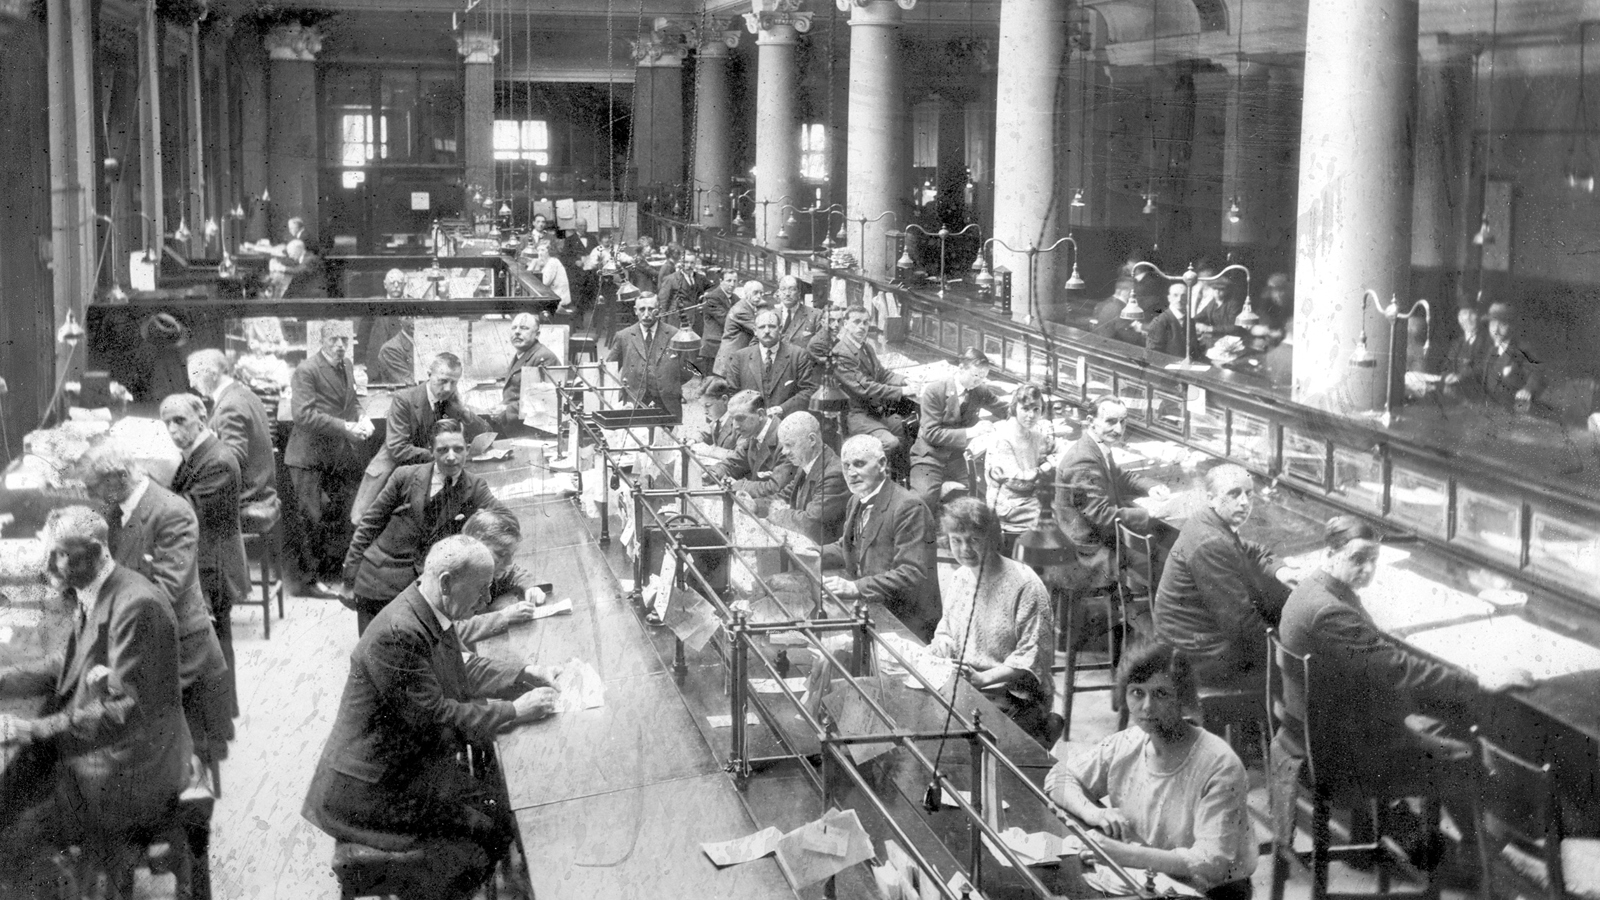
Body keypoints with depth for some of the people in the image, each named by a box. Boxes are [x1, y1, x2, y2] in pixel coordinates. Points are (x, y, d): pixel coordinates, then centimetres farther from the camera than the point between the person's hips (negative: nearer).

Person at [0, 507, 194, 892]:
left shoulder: (137, 605, -25)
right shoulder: (88, 593, 4)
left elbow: (125, 711, -26)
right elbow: (69, 665, 16)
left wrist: (32, 730, -28)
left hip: (133, 770, -9)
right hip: (92, 741, 9)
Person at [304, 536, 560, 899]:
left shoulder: (431, 615, 2)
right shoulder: (398, 634, -27)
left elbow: (463, 673, 17)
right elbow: (436, 719, -24)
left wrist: (529, 675, 6)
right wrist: (515, 710, -17)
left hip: (407, 763, 10)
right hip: (370, 791, -10)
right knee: (495, 827, -12)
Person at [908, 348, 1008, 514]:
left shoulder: (981, 391, 0)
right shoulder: (934, 391, -13)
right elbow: (931, 433, -17)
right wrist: (969, 432, -23)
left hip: (959, 457, 4)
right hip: (931, 457, -4)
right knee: (924, 499, -28)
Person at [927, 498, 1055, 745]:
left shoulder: (1025, 585, -13)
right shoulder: (960, 577, 9)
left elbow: (1034, 657, -14)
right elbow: (946, 626, 23)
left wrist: (984, 678, -23)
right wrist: (941, 640, -1)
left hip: (1015, 698, -7)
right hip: (963, 691, 7)